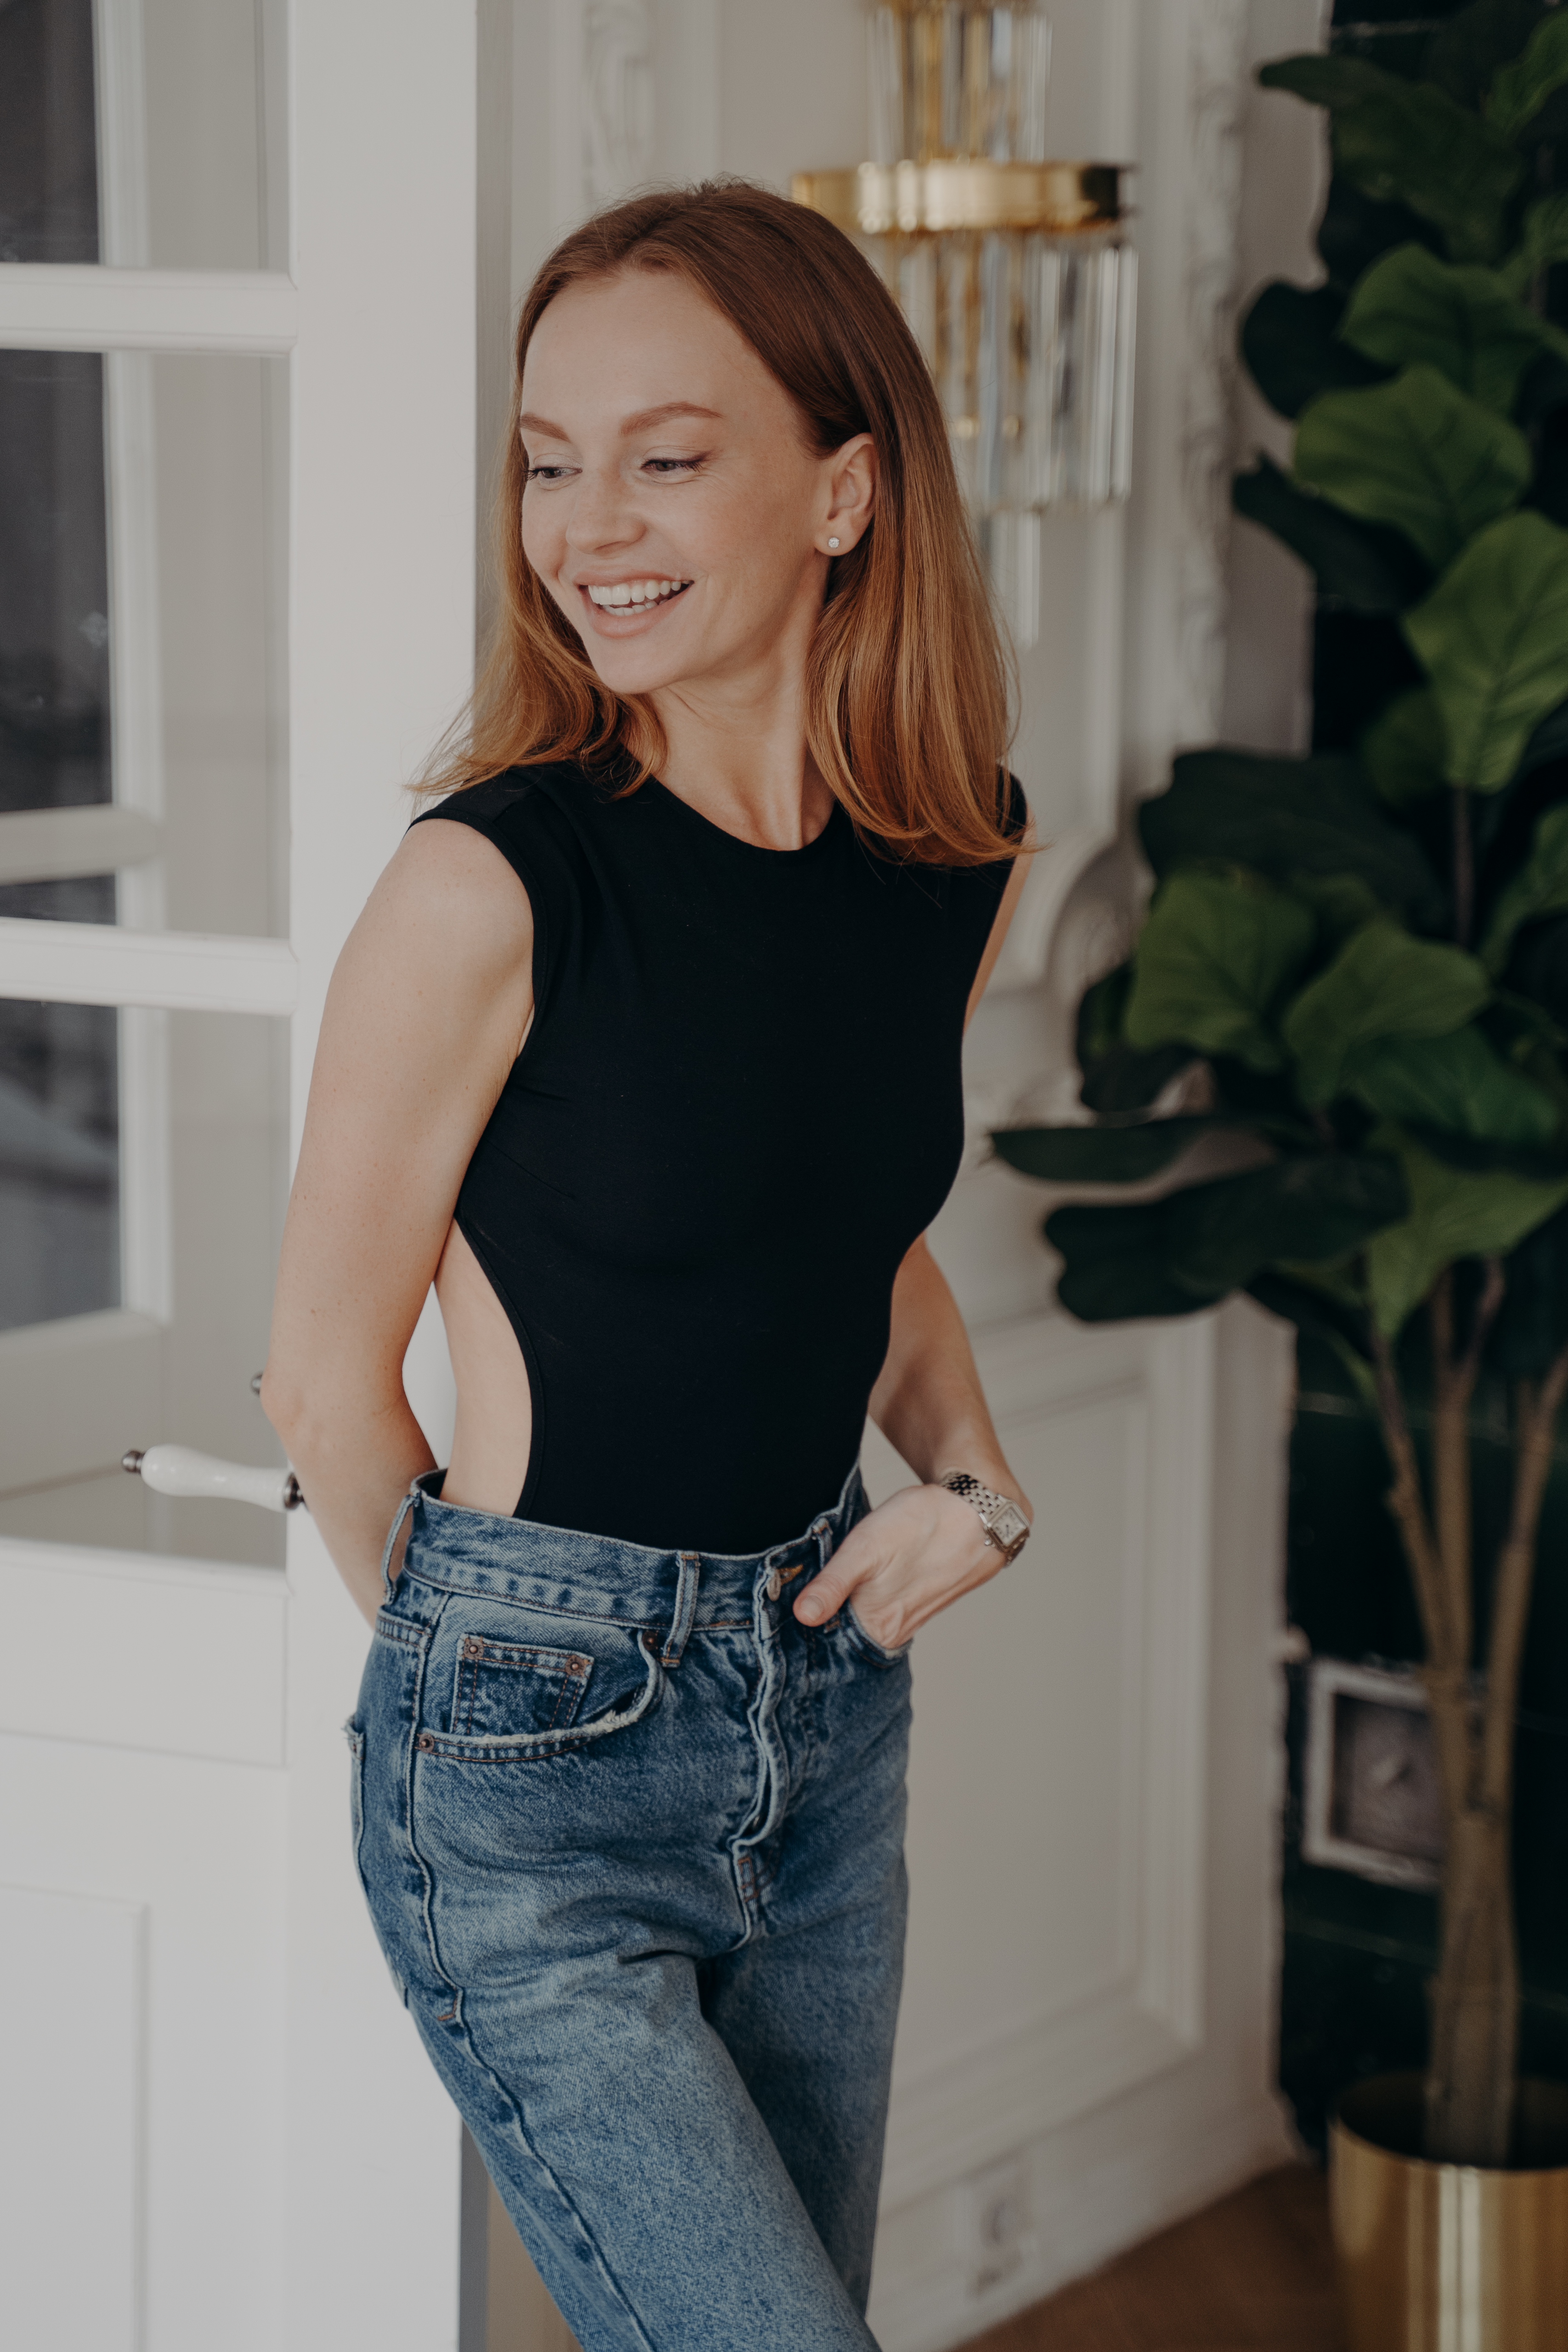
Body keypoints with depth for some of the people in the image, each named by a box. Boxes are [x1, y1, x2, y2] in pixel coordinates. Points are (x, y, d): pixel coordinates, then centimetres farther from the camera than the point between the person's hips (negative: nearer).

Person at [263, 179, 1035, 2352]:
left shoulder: (960, 865, 0)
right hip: (535, 1772, -6)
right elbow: (330, 1376, -8)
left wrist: (972, 1478, 2)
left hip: (826, 1711, 6)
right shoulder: (494, 887, -18)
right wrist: (501, 1659, 5)